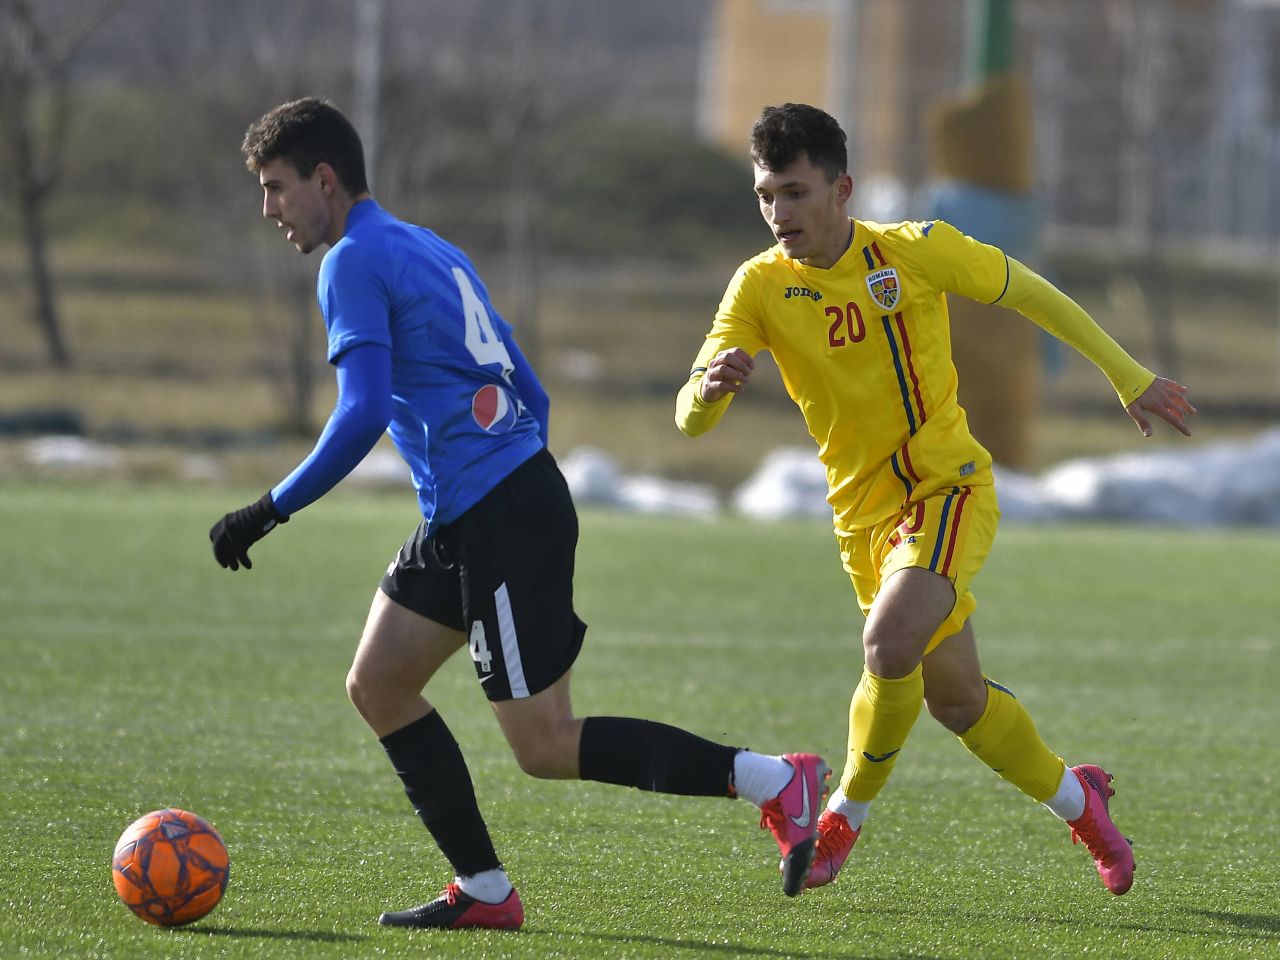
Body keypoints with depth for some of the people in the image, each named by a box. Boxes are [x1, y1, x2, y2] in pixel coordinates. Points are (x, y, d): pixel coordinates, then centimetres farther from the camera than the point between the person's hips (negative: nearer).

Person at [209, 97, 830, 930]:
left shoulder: (355, 263, -9)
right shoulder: (429, 249, 20)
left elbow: (362, 416, -20)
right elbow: (529, 392, 22)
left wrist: (270, 512, -15)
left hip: (499, 517, -10)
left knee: (546, 748, -7)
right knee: (378, 684, 12)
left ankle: (775, 781, -8)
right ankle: (484, 891, 10)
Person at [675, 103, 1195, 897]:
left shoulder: (916, 251, -12)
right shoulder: (761, 287, -7)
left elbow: (1028, 293, 3)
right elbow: (690, 420, -13)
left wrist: (1127, 376, 7)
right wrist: (710, 388, -38)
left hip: (948, 487, -4)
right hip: (865, 514, 4)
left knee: (890, 645, -28)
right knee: (955, 696, 10)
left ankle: (845, 817, -7)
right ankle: (1077, 800, 35)